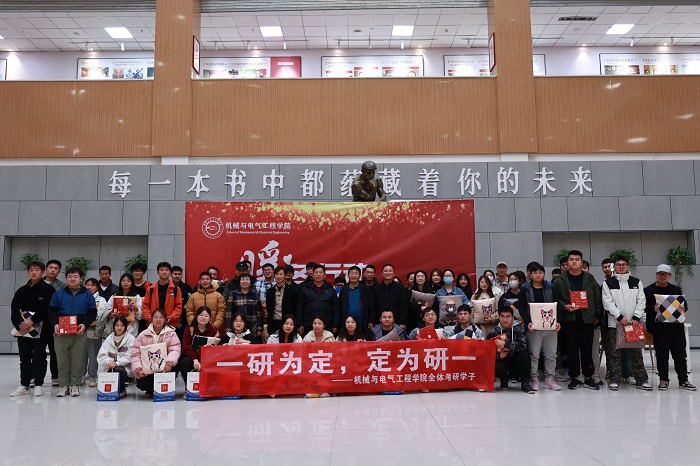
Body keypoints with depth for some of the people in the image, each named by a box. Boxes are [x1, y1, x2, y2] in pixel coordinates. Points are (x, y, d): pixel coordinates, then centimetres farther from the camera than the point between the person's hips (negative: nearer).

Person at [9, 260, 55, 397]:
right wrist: (19, 323, -12)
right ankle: (24, 385, 17)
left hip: (40, 329, -4)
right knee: (24, 358, 10)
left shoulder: (48, 289, -3)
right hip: (23, 329, 5)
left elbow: (47, 309, -13)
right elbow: (14, 309, 3)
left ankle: (38, 385, 10)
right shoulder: (22, 290, 11)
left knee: (39, 358, 1)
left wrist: (32, 320, -19)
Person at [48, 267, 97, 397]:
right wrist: (55, 324, -10)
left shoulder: (87, 295, 7)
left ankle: (75, 384, 10)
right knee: (62, 359, 5)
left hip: (79, 332, -1)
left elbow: (92, 312, 4)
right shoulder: (58, 294, 10)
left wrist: (85, 324, -11)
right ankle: (63, 385, 14)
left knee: (78, 359, 1)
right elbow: (51, 311, 7)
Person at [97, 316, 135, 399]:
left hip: (125, 368, -3)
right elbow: (102, 354, 1)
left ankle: (121, 391, -5)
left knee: (118, 370, -34)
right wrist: (108, 362, -19)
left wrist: (117, 363, -23)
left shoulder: (131, 339, 0)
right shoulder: (109, 339, 12)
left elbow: (129, 357, -9)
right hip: (109, 368, 3)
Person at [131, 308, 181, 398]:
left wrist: (169, 363, -30)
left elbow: (175, 350, -11)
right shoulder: (143, 335, 5)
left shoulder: (171, 333, 1)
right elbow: (136, 354, 1)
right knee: (141, 384, -24)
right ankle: (151, 391, 15)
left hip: (164, 368, -1)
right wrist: (138, 369, -14)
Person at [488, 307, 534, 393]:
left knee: (524, 356, -32)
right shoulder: (494, 332, -3)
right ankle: (504, 379, 8)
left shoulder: (519, 327, -9)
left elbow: (523, 345, -25)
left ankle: (525, 382, -9)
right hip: (502, 360, 1)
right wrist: (499, 355, -25)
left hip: (517, 361, -1)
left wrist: (505, 344, -29)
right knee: (497, 368, -31)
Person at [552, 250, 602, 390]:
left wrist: (596, 315, 7)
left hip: (587, 319, 1)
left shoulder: (590, 279, 8)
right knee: (572, 349, 3)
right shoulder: (559, 280, 3)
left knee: (587, 349, 5)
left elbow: (597, 297, 11)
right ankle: (574, 377, 13)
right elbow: (555, 299, 3)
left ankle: (588, 377, 16)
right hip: (569, 319, -1)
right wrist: (565, 306, -14)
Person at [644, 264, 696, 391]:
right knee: (662, 356, 4)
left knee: (680, 355, 7)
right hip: (658, 328, -3)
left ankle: (683, 380, 16)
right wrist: (653, 309, -22)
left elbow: (684, 304, 15)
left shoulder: (676, 290, 14)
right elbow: (644, 308, -3)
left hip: (676, 327, 3)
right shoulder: (648, 290, 2)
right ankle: (663, 380, 14)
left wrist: (683, 308, -7)